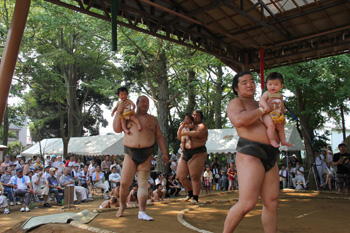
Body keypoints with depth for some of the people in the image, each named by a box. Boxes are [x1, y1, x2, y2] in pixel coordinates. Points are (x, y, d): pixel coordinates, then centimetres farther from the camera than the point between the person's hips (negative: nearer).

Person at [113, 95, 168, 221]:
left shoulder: (152, 119, 13)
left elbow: (159, 136, 12)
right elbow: (117, 129, 1)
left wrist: (164, 153, 4)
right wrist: (118, 112, -6)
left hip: (146, 155, 1)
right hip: (130, 154, 0)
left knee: (143, 183, -2)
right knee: (124, 182, -1)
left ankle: (142, 212, 0)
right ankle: (122, 205, 25)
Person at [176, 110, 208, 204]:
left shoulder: (202, 126, 0)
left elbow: (198, 134, -22)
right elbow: (179, 138, 22)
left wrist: (185, 132, -12)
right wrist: (180, 128, 5)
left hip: (197, 154, -7)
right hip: (185, 153, 7)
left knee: (195, 176, -9)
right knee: (181, 176, 8)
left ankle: (195, 198, 2)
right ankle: (190, 192, 29)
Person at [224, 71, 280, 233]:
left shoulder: (258, 105, 26)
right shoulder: (235, 103, 1)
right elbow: (239, 121, -22)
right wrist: (263, 109, -13)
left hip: (270, 157, 9)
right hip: (250, 154, -8)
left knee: (271, 203, 7)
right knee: (247, 203, -16)